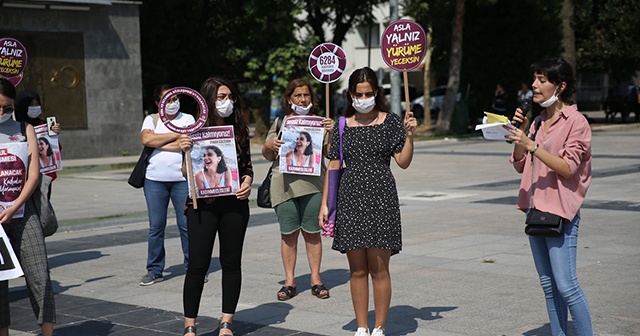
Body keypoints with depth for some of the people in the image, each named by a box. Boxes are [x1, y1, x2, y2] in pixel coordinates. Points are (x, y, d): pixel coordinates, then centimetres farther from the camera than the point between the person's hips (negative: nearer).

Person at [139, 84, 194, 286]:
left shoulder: (187, 119, 8)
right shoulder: (151, 120, 11)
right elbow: (146, 139, -9)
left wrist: (157, 143, -5)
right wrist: (176, 135, -7)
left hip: (182, 179, -1)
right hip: (155, 179, 1)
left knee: (186, 224, -1)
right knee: (156, 226, 4)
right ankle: (154, 270, 12)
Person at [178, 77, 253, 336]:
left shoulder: (239, 130, 6)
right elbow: (188, 174, -2)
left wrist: (247, 182, -6)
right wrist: (186, 151, -19)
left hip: (235, 204, 3)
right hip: (203, 205, -3)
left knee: (231, 263, 8)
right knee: (198, 264, -2)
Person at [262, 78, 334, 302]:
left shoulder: (319, 122, 9)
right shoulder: (280, 123, 12)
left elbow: (330, 152, 3)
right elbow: (268, 156, 15)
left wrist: (331, 133, -13)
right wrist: (269, 146, -7)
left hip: (313, 184, -1)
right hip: (285, 185, 1)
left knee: (312, 232, 2)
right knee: (288, 233, 3)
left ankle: (316, 279, 12)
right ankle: (289, 282, 10)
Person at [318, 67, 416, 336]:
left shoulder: (390, 122, 3)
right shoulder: (343, 125, 9)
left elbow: (403, 162, 0)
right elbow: (333, 166, 9)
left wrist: (409, 135, -15)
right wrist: (324, 204, 5)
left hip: (381, 200, -2)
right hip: (350, 200, 2)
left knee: (379, 269, -2)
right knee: (357, 270, 6)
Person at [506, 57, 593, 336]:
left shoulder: (576, 122, -8)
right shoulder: (539, 122, 14)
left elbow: (568, 168, -17)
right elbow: (520, 165, 14)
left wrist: (532, 145, -24)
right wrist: (520, 133, 0)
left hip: (560, 211, -8)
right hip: (535, 209, 8)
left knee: (566, 286, -11)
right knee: (548, 287, 10)